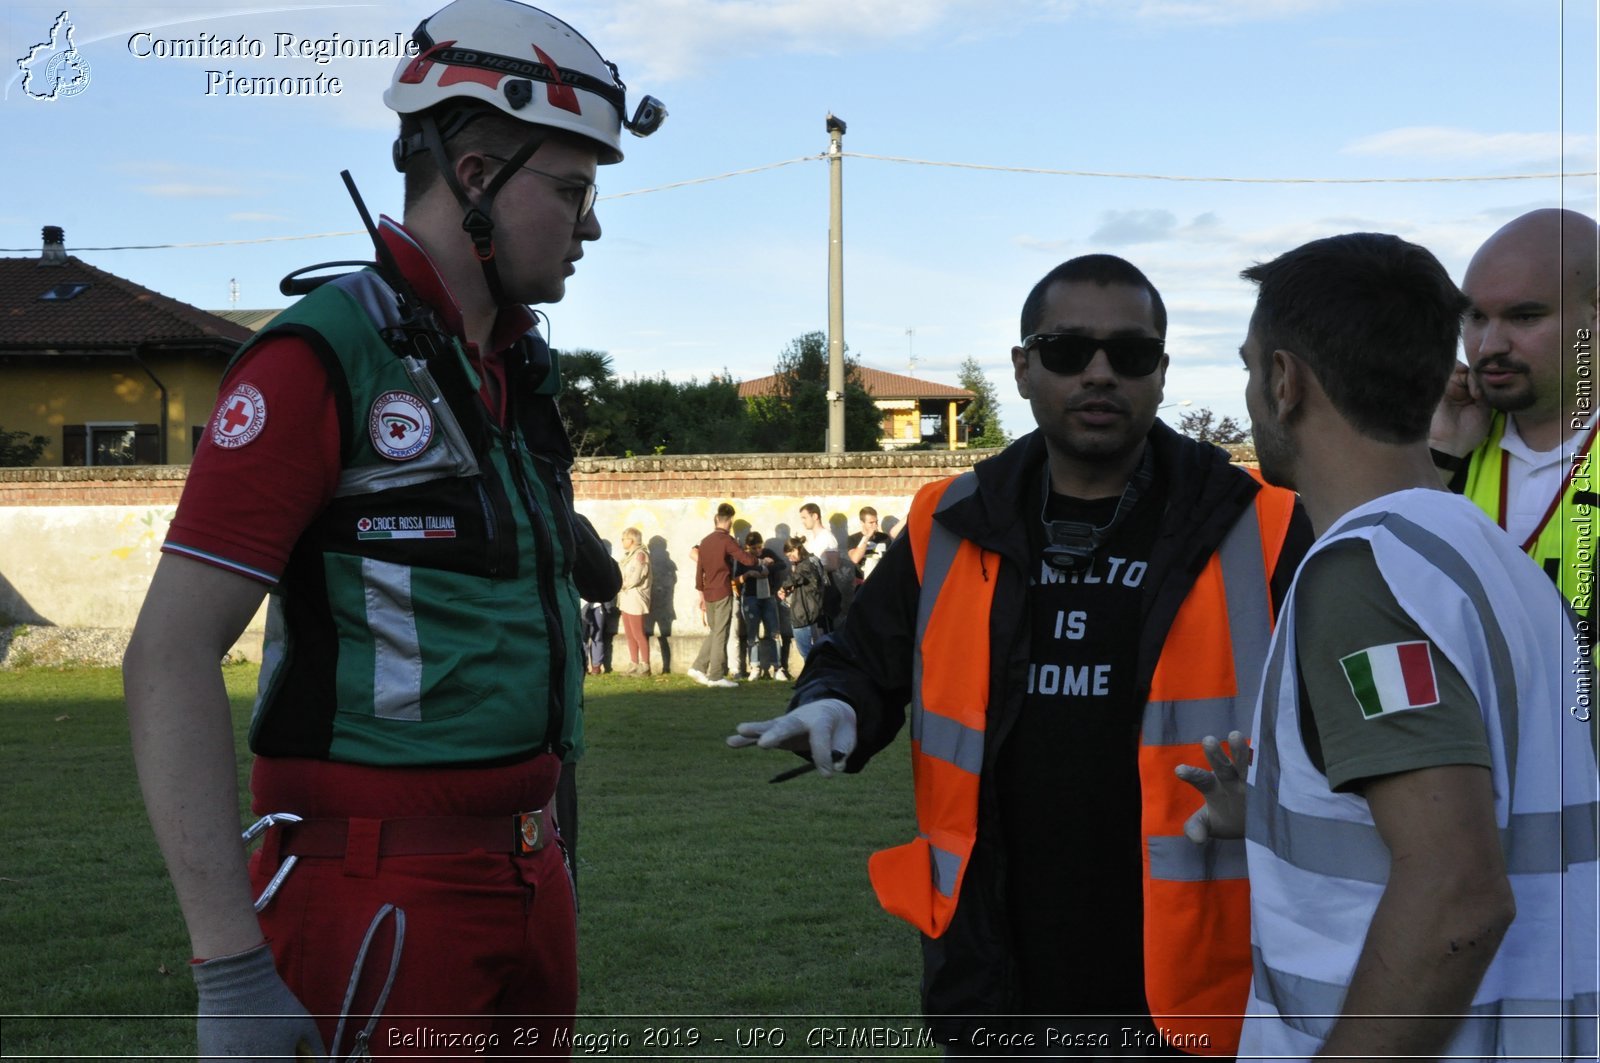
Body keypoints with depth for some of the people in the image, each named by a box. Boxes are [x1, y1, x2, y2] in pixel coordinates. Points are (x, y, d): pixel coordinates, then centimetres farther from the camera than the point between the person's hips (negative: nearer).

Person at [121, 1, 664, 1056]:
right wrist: (232, 966, -22)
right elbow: (172, 656, -17)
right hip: (385, 891, -8)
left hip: (526, 877, 8)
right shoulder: (325, 355, -12)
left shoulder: (523, 365, 13)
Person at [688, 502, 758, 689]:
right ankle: (716, 676, -2)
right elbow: (748, 560, -15)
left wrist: (701, 593, 21)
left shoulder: (705, 542, 10)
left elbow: (699, 570, 14)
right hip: (723, 593, -6)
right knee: (720, 635, -2)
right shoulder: (727, 541, -11)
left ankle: (699, 668, 10)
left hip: (708, 594, 6)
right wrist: (754, 554, 7)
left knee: (713, 633, 17)